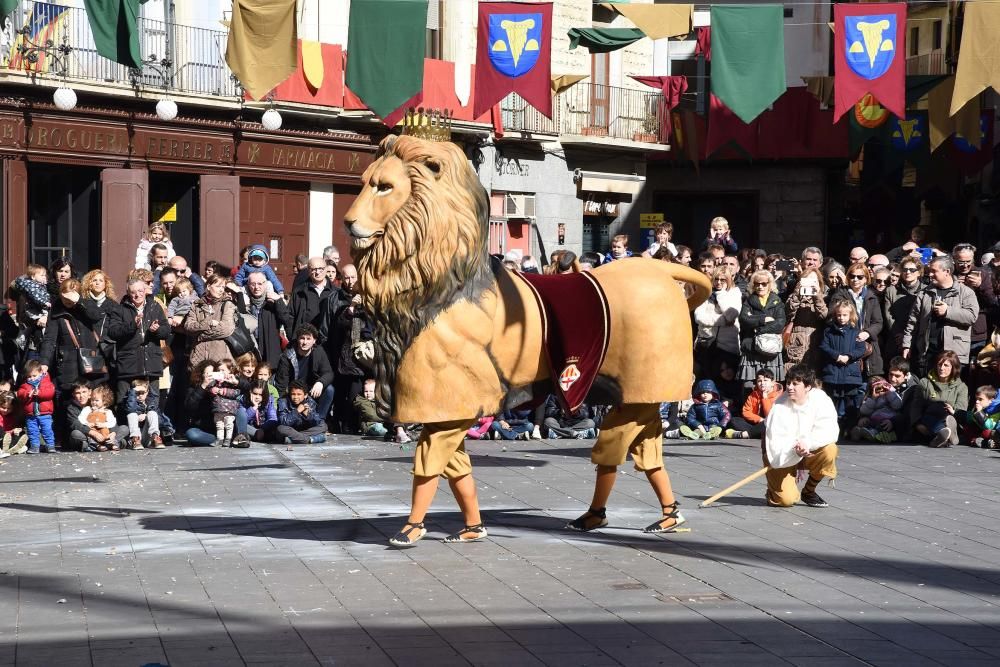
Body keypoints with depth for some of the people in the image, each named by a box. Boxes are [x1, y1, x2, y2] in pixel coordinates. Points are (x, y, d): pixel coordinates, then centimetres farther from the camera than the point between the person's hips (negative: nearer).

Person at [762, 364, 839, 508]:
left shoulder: (820, 399, -15)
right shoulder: (780, 408, -23)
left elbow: (830, 431, -24)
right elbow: (775, 449, -26)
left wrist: (807, 443, -38)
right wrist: (794, 450, -45)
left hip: (810, 452, 4)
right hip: (782, 456, -4)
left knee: (829, 449, -28)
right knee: (786, 499, -23)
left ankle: (808, 491, -4)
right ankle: (774, 488, 18)